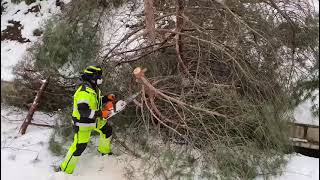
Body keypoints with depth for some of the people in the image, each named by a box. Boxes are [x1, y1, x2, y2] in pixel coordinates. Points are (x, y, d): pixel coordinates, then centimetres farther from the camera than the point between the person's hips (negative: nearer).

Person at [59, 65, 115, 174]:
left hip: (95, 120, 10)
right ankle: (65, 170, 9)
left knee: (107, 130, 23)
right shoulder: (84, 92, -29)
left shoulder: (94, 88, 3)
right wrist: (99, 114, -33)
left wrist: (107, 98, 2)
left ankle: (104, 150, 48)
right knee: (79, 146, -6)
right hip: (83, 122, -10)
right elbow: (83, 110, -37)